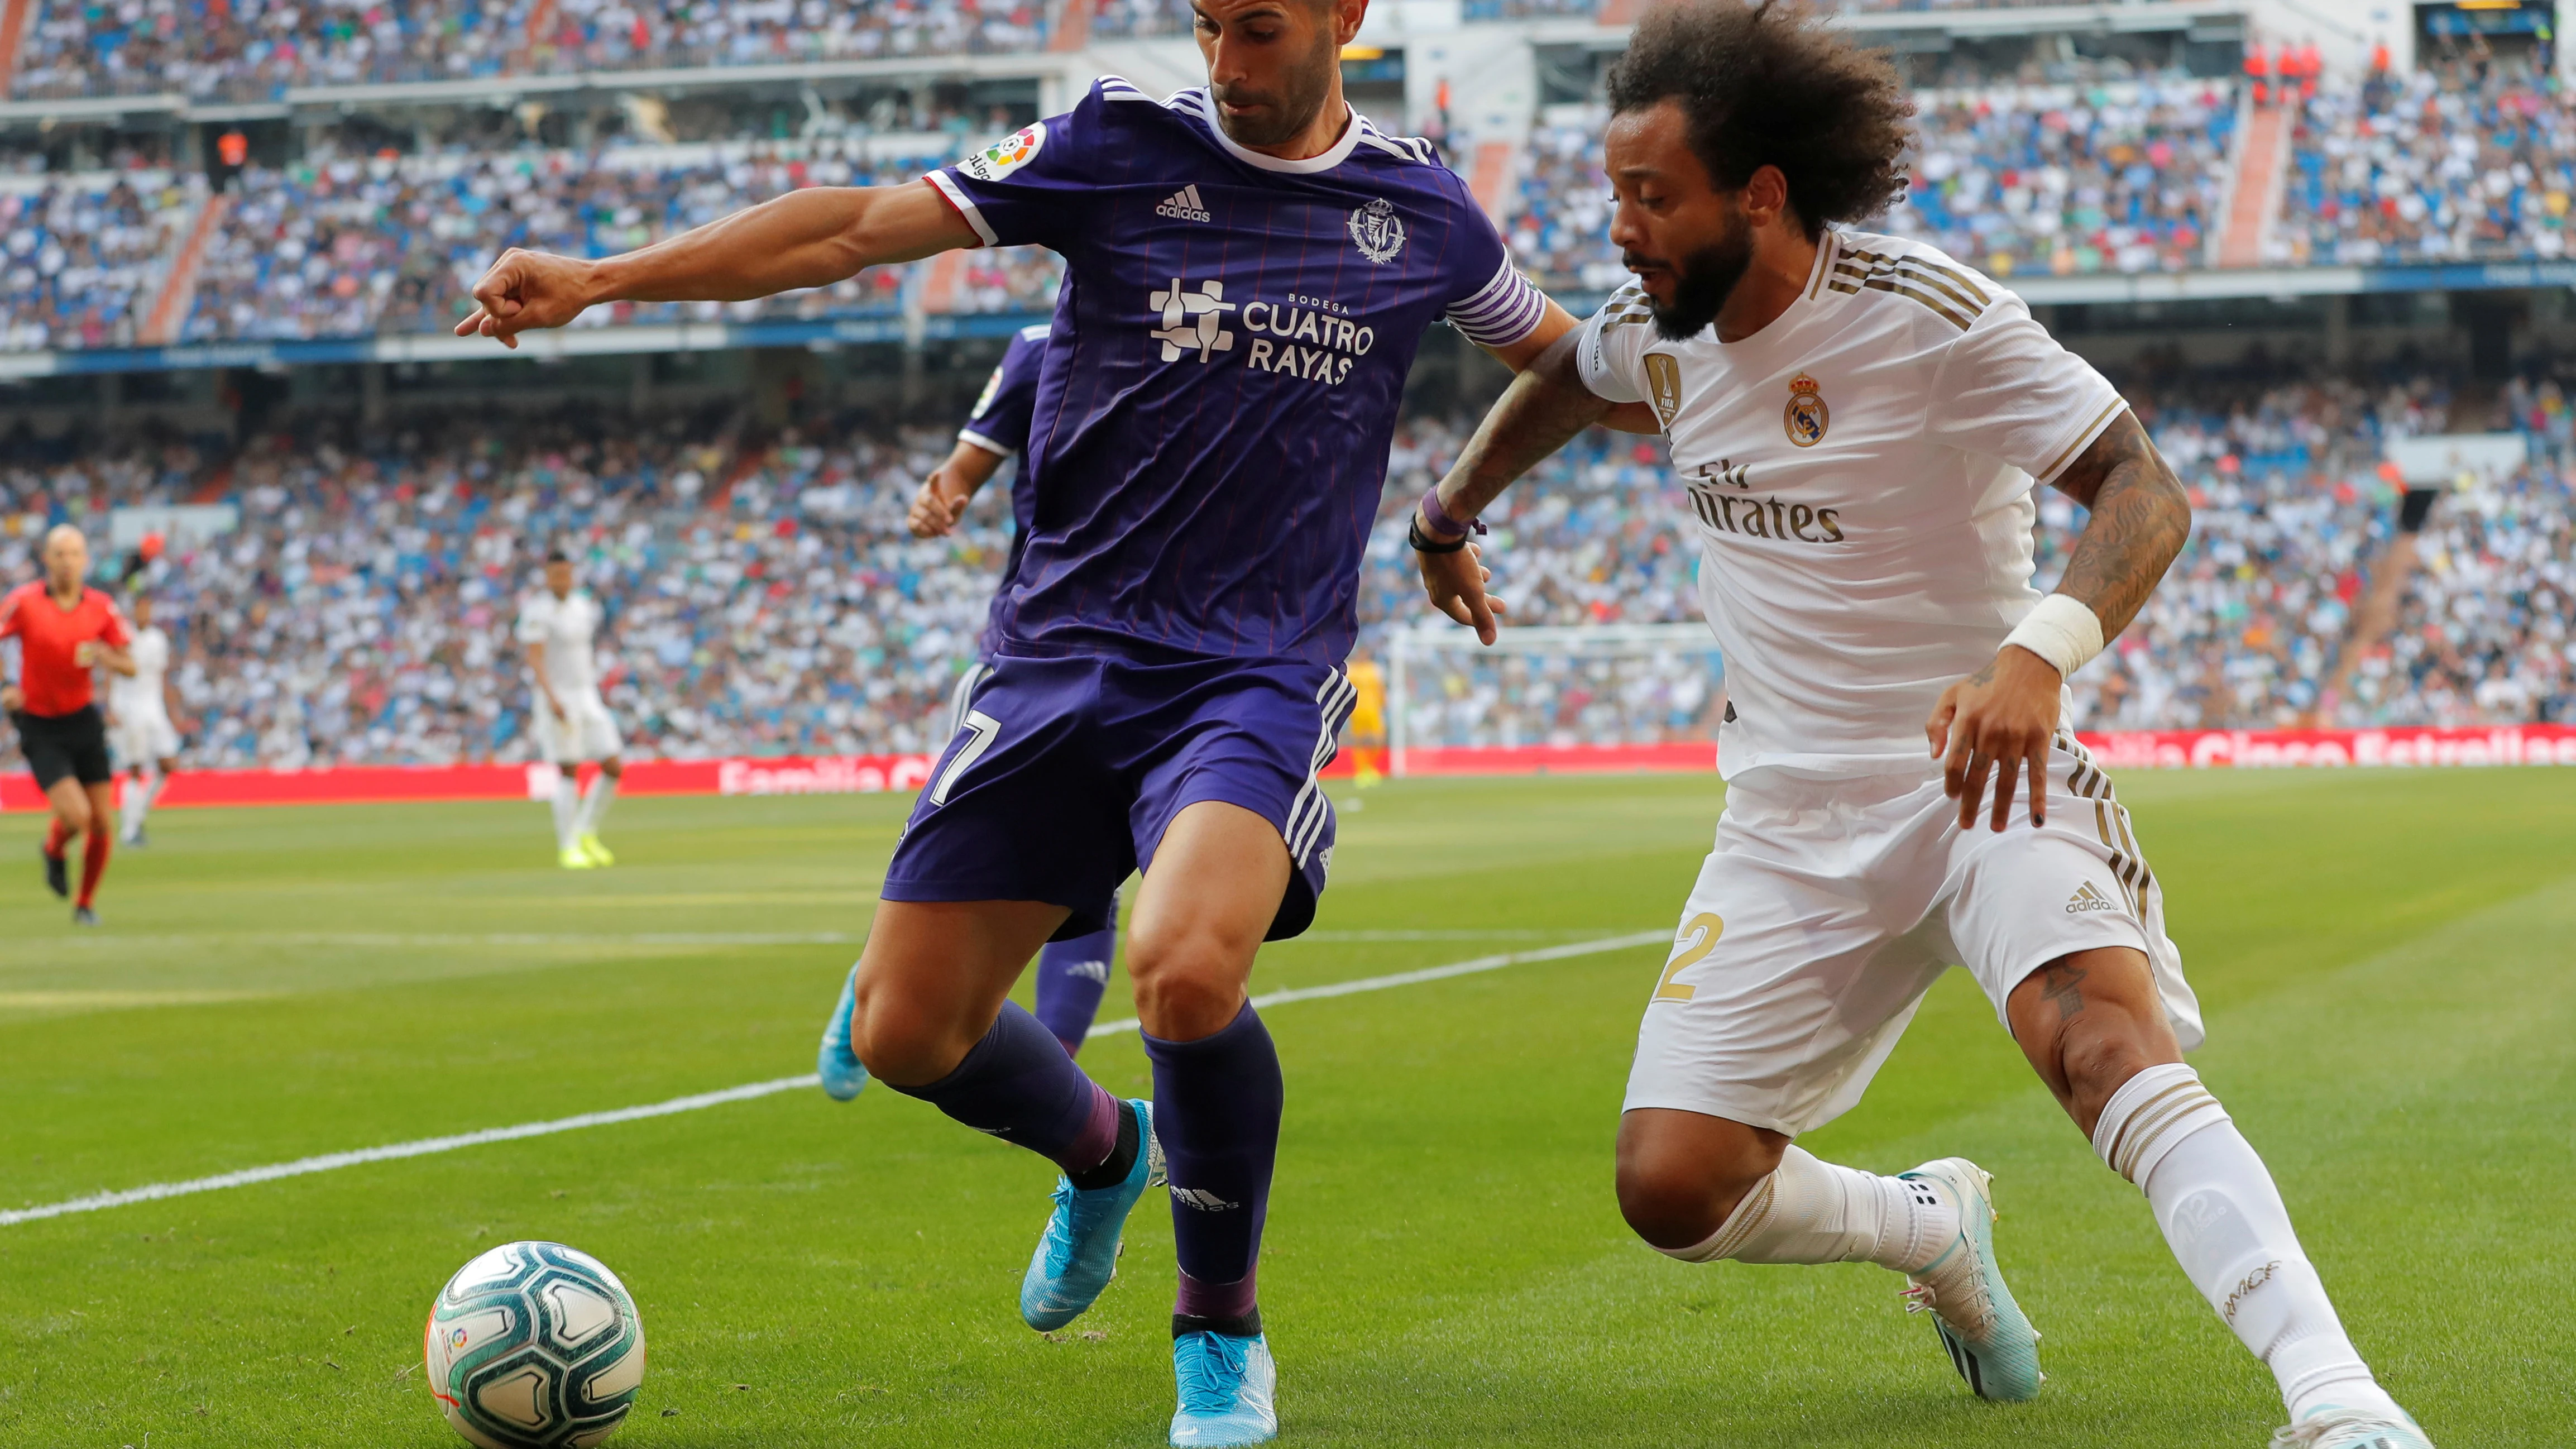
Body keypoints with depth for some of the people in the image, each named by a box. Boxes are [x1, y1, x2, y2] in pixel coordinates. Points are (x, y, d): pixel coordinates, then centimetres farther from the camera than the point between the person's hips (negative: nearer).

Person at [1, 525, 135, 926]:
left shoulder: (101, 607, -2)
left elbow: (129, 666, 3)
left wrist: (102, 656, -18)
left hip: (84, 719, 3)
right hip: (40, 726, -3)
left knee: (101, 822, 0)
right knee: (76, 815, -18)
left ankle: (86, 903, 23)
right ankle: (54, 850, 19)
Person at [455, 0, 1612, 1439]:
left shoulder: (1424, 208, 6)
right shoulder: (1121, 149, 0)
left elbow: (1571, 363, 26)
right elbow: (865, 224, -7)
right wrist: (600, 276, -14)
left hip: (1261, 674, -2)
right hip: (1066, 656, 2)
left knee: (1187, 971, -30)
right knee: (906, 1031, -1)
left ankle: (1224, 1329, -3)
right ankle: (1103, 1151, 36)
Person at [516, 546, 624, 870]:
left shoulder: (583, 606, 10)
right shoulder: (538, 610, -11)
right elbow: (535, 658, -18)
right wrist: (552, 698, -28)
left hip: (587, 696, 7)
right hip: (556, 699, -7)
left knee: (614, 768, 1)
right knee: (569, 773, -7)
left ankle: (587, 834, 17)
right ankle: (568, 848, 3)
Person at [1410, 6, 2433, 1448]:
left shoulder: (1929, 315, -17)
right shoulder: (1659, 332, 2)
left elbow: (2147, 493, -23)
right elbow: (1562, 376, 28)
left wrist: (2040, 652, -41)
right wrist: (1450, 514, 41)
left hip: (1980, 771, -6)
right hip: (1794, 818, 6)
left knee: (2106, 1042, -34)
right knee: (1672, 1188, -4)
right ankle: (1934, 1230, 27)